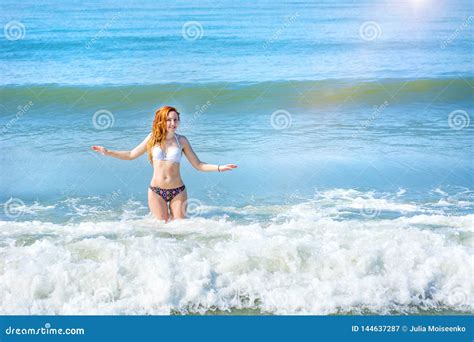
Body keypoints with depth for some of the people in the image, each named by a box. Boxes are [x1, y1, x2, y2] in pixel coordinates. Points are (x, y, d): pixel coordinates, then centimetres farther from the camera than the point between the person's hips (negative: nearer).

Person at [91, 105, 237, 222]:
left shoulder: (181, 140, -2)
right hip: (156, 191, 1)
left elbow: (198, 165, 1)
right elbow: (131, 155, 11)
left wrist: (219, 168, -12)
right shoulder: (153, 138, 1)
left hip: (178, 191, -1)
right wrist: (107, 152, 5)